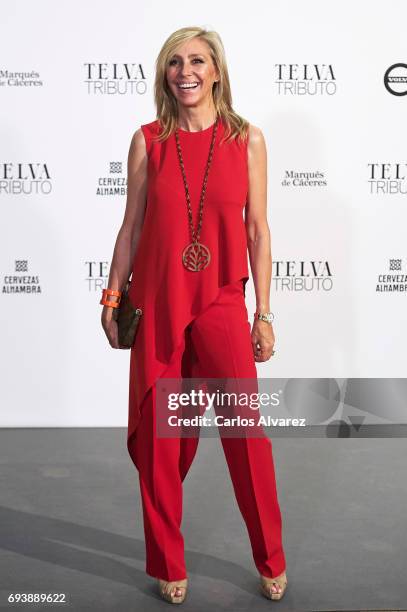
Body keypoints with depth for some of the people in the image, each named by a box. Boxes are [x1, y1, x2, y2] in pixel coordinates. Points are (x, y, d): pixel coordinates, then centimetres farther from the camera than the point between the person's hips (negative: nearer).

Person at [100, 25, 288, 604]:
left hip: (221, 306, 0)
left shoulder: (247, 138, 2)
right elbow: (131, 228, 7)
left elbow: (257, 230, 2)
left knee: (247, 433, -3)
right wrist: (112, 300, 5)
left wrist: (263, 313, 0)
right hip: (157, 305, 1)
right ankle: (169, 567, 27)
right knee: (159, 440, 7)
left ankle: (272, 563, 21)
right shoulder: (148, 141, 2)